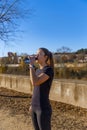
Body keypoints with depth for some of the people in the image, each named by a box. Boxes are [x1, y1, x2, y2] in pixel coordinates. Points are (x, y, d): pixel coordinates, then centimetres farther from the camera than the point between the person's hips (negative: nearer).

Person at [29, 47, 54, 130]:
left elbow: (35, 82, -29)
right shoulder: (38, 70, 12)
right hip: (35, 108, 9)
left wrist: (31, 64, -21)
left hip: (43, 109, -9)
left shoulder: (49, 70, -16)